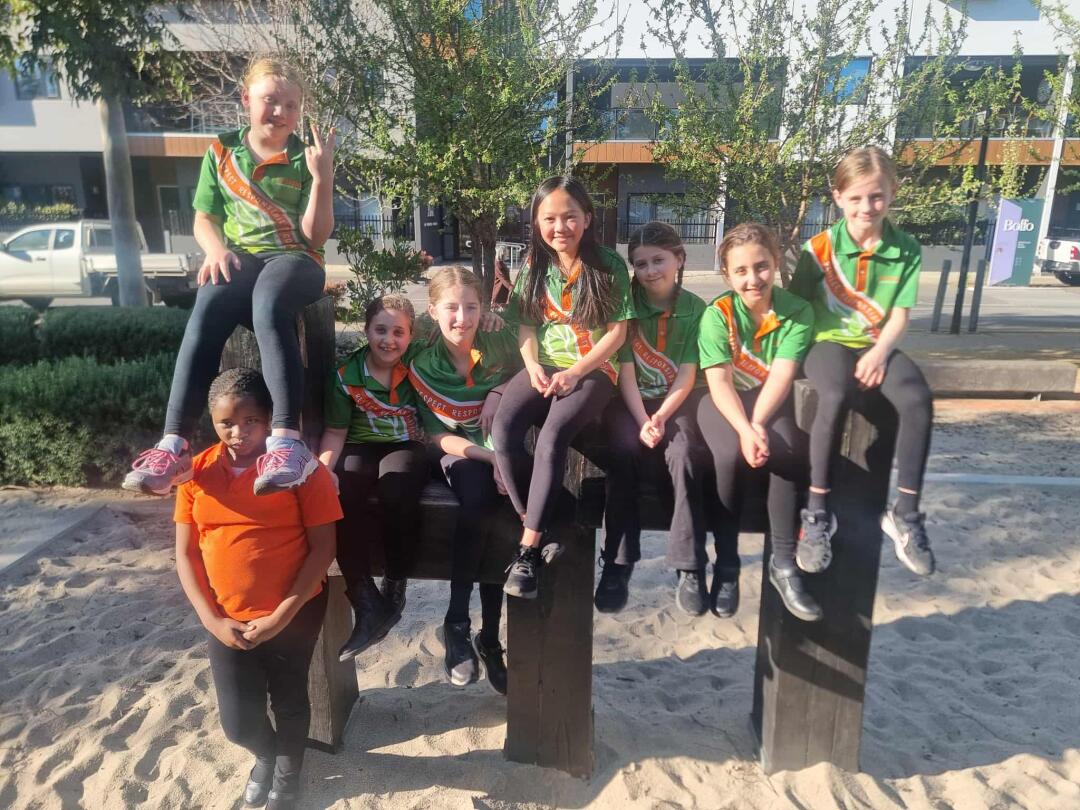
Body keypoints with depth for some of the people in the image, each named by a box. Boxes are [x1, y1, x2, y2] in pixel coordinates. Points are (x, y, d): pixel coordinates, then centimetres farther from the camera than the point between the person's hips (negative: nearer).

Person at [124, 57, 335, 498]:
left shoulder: (305, 159, 8)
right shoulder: (221, 153, 15)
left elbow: (315, 235, -1)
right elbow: (204, 219, 15)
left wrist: (322, 178, -13)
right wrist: (216, 249, -7)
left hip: (294, 257, -2)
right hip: (239, 258, 2)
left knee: (269, 304, -39)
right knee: (208, 308, -34)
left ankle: (287, 440, -50)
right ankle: (175, 444, -38)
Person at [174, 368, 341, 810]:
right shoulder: (196, 472, -5)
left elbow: (322, 547, -14)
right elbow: (186, 555, 0)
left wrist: (281, 615, -16)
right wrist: (212, 620, -7)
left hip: (293, 614, -2)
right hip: (227, 620, 3)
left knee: (289, 699, 18)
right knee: (238, 722, 10)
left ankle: (287, 770, 49)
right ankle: (266, 754, 48)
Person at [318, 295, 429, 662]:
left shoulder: (420, 360, -4)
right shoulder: (346, 374, -2)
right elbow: (335, 431, 2)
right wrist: (324, 467, -14)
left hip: (406, 447, -1)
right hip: (362, 448, 1)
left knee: (397, 488, -37)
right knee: (341, 493, -33)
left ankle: (394, 588, -15)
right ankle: (366, 603, -25)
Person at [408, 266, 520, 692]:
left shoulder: (501, 343, -2)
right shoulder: (423, 367, -4)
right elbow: (439, 436, -7)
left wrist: (500, 392, -10)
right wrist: (490, 457, -21)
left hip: (506, 452, 2)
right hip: (462, 455, -1)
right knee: (478, 496, -34)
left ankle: (490, 637, -8)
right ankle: (457, 623, -18)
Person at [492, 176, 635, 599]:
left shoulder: (609, 266, -3)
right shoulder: (533, 267, 8)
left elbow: (617, 332, -5)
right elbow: (525, 326, 9)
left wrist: (573, 372, -15)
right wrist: (533, 366, -11)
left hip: (593, 370, -3)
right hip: (544, 368, 4)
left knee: (552, 435, -31)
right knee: (503, 427, -26)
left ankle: (529, 549, -24)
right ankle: (541, 529, -13)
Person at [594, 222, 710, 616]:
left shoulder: (696, 309, 0)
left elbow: (687, 376, -6)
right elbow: (625, 372, -8)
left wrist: (661, 417, -21)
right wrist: (642, 420, -21)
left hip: (678, 401, 0)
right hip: (631, 401, 0)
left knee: (684, 453, -30)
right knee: (624, 449, -30)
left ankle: (690, 568, -19)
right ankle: (617, 564, -21)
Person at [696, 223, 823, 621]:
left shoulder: (798, 311, -6)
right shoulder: (717, 314, -10)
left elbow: (781, 376, -17)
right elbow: (720, 382, -18)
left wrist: (759, 424, -33)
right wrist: (745, 429, -33)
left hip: (773, 403, 2)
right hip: (725, 404, -1)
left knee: (788, 452, -30)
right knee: (732, 456, -32)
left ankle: (784, 562, -13)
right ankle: (726, 563, -14)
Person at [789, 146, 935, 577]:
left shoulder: (907, 250, 2)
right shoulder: (819, 248, -4)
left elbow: (899, 315, 0)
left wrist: (880, 352, -17)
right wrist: (810, 349, -15)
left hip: (877, 345, 3)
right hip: (828, 342, -2)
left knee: (918, 400, -28)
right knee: (834, 397, -36)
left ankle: (906, 512, -14)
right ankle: (817, 511, -25)